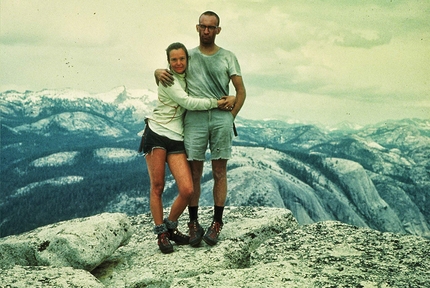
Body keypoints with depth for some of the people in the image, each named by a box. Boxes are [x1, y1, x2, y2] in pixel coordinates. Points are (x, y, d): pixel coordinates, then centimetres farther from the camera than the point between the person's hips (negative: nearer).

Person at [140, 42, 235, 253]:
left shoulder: (188, 78, 15)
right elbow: (188, 103, -14)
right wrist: (217, 103, -10)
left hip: (177, 139, 5)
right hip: (157, 134, -5)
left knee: (187, 190, -7)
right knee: (157, 187, -3)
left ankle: (171, 226, 17)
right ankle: (161, 232, 13)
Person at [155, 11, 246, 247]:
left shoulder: (228, 57, 12)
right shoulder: (188, 56, 15)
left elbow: (241, 90, 10)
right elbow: (166, 72, 23)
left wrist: (231, 116, 1)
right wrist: (158, 73, 0)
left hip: (221, 118, 0)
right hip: (194, 118, 1)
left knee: (219, 172, 1)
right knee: (194, 173, -1)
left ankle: (217, 223, 7)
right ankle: (194, 223, 7)